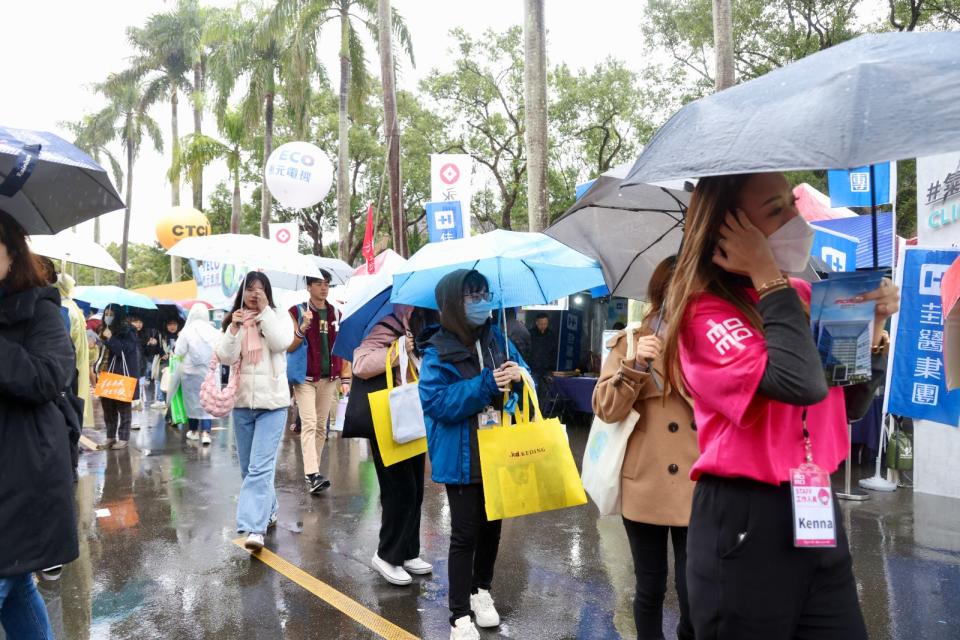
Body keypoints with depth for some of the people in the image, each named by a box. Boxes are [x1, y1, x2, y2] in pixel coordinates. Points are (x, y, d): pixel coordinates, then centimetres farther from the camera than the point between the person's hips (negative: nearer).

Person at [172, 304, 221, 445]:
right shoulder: (214, 332, -8)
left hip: (190, 371, -1)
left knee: (192, 399, 13)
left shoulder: (187, 331, -12)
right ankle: (205, 432, -8)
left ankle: (193, 430, 25)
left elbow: (179, 352, -10)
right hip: (209, 371, 1)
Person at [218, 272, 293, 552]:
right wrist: (234, 328, -17)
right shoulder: (234, 322, 9)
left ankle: (255, 528, -18)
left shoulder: (278, 319, 3)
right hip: (242, 402, 4)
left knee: (260, 467, -14)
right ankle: (268, 511, 32)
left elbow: (281, 343, -18)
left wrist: (264, 310, -17)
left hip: (272, 403, -4)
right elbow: (226, 357, -4)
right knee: (248, 468, 13)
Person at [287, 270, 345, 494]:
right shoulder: (298, 312, -1)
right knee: (309, 424, -14)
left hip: (329, 379, 4)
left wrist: (345, 379, 9)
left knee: (321, 426, 9)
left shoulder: (335, 313, 10)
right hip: (305, 377, -4)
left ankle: (314, 470, 19)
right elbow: (289, 347, -7)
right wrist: (303, 328, -24)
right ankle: (312, 475, -20)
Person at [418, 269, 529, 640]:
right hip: (461, 458, -5)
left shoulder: (496, 338, 4)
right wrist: (486, 384, -27)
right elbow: (436, 401, -22)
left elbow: (523, 374, 9)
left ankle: (481, 590, 39)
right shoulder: (438, 351, -13)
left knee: (492, 526, 18)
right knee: (465, 533, 0)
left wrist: (518, 376, -16)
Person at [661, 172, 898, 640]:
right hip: (745, 520, -6)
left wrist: (871, 328, 0)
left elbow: (850, 406, 14)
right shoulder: (706, 311, -12)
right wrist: (766, 276, -19)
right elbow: (802, 384, -28)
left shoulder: (800, 296, 8)